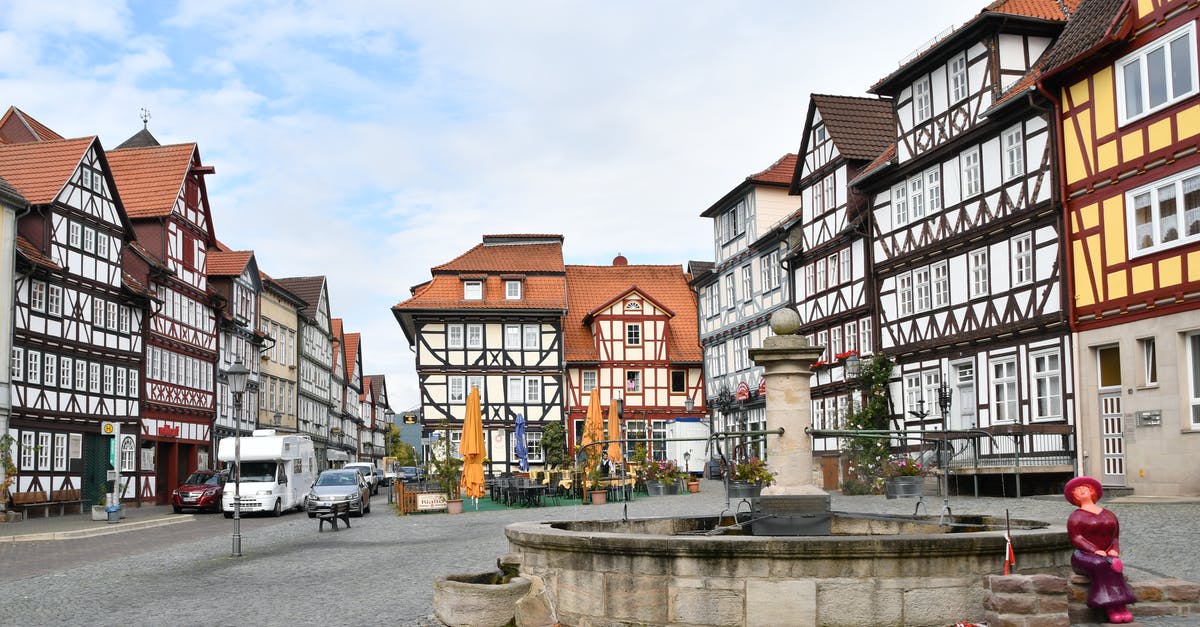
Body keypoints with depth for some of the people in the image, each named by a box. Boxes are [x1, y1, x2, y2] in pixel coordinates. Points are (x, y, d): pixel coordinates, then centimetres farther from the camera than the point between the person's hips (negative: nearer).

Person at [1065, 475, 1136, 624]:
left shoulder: (1110, 515, 20)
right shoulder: (1076, 516, 7)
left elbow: (1115, 538, 13)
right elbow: (1076, 538, -7)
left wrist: (1114, 550, -10)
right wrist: (1095, 550, -21)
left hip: (1106, 555, 3)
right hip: (1084, 556, -3)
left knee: (1109, 566, -34)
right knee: (1101, 565, -37)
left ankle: (1120, 606, -42)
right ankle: (1112, 607, -40)